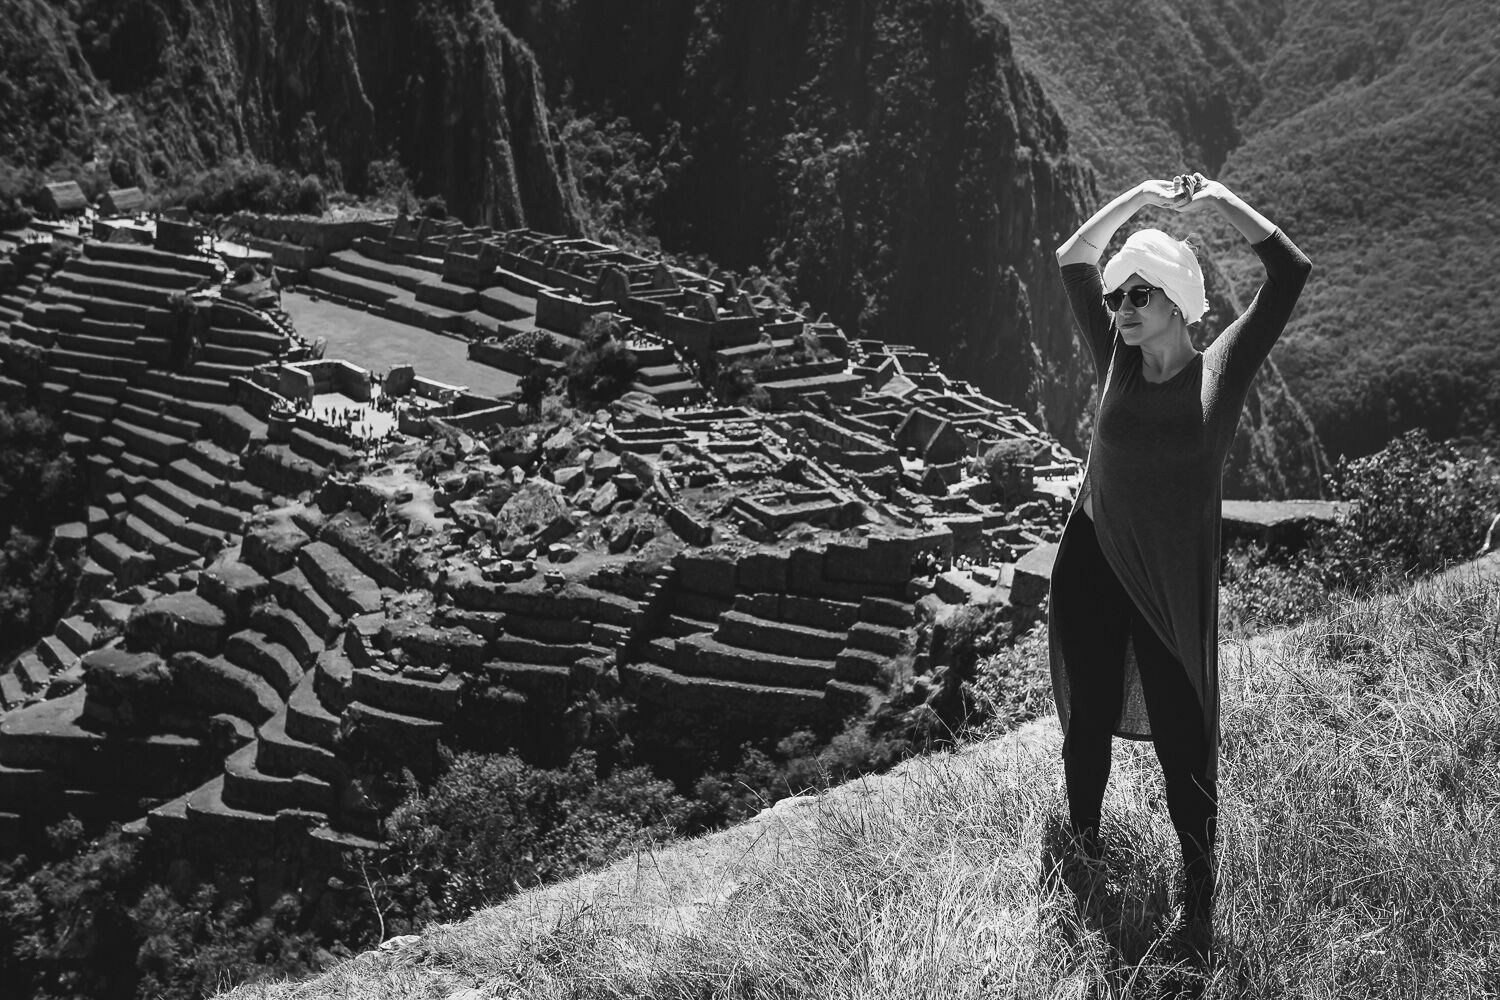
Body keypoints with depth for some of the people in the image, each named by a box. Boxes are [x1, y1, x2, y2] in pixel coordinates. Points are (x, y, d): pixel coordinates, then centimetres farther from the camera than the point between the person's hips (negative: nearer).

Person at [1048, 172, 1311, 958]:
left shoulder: (1220, 368, -9)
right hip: (1091, 564, 3)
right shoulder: (1116, 361, -2)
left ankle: (1198, 888, 19)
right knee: (1088, 718, 17)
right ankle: (1082, 842, 41)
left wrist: (1219, 200, -14)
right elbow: (1073, 260, -3)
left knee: (1182, 736, 3)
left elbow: (1291, 271, -16)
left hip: (1174, 579, -3)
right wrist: (1139, 197, -9)